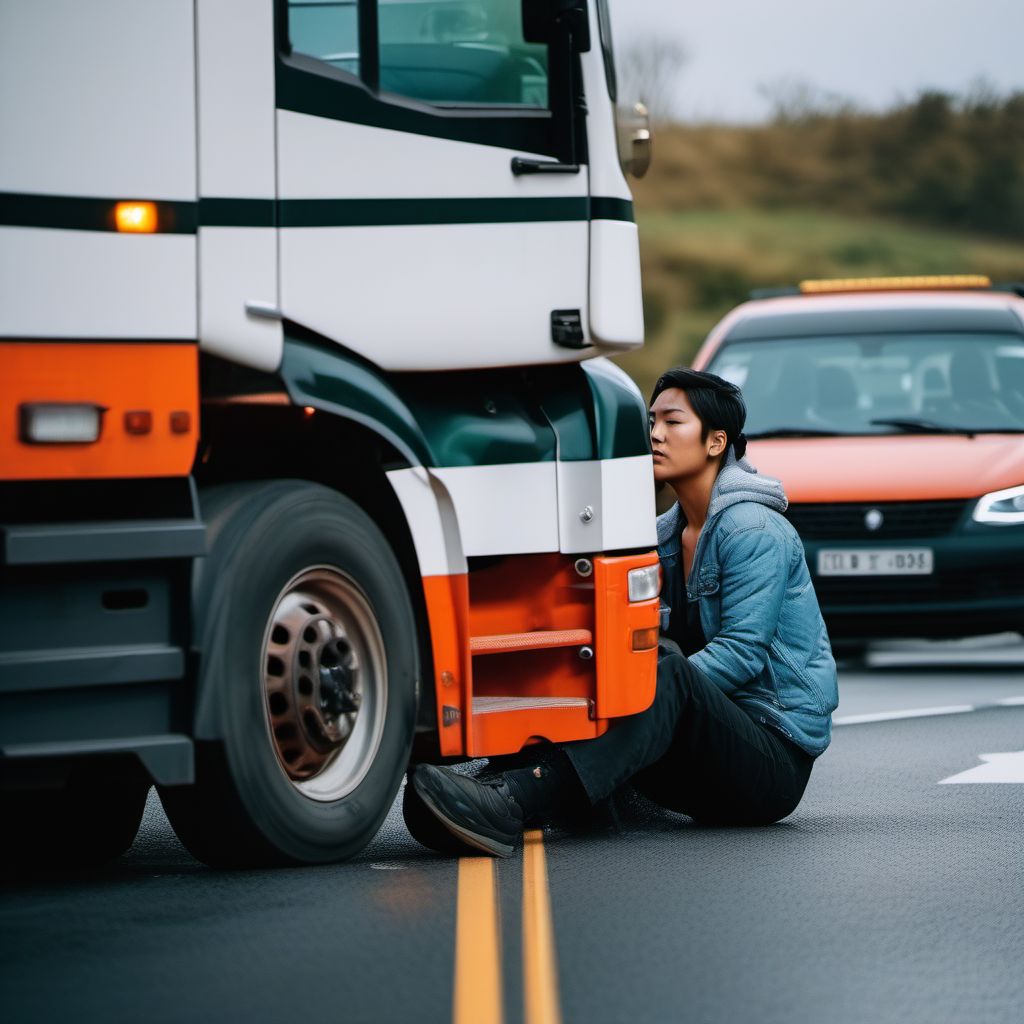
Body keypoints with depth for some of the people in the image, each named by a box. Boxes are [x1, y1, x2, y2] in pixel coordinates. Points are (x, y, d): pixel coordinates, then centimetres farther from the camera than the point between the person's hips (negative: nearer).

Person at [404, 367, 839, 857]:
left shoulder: (754, 530, -9)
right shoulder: (668, 533, 16)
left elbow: (743, 652, -17)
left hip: (777, 754, -7)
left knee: (672, 678, -35)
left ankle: (512, 803, -54)